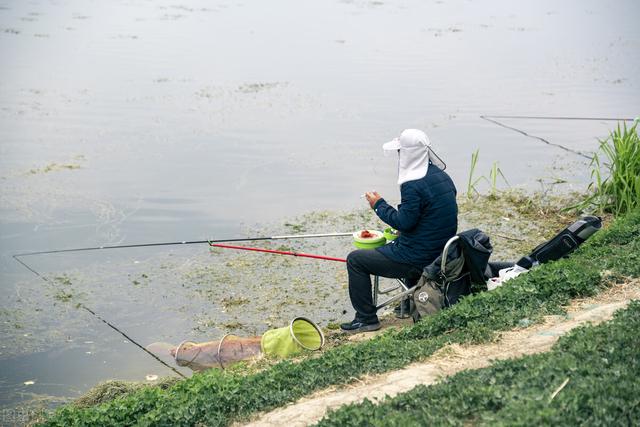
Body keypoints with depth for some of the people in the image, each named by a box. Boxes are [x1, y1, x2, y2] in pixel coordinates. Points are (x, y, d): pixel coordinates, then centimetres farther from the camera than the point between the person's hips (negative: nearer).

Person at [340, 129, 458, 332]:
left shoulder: (414, 185, -24)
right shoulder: (442, 176, 6)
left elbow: (404, 222, -21)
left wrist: (379, 205, -8)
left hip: (418, 259, -9)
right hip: (441, 253, 9)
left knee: (355, 260, 1)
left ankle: (366, 318, 5)